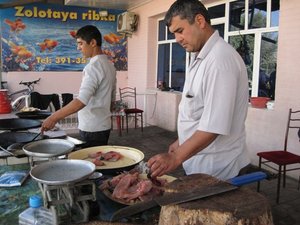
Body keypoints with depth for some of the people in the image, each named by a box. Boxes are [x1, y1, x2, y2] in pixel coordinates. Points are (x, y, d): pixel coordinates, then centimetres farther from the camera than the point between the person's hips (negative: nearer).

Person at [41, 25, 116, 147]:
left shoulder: (93, 66, -18)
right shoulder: (109, 65, 11)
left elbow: (82, 100, -29)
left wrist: (54, 118, -29)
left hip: (92, 129, -9)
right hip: (103, 126, 9)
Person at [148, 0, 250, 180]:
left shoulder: (220, 59, -23)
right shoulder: (200, 58, 8)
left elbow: (215, 125, -27)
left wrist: (176, 158, -26)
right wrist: (182, 142, 15)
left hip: (216, 169, -8)